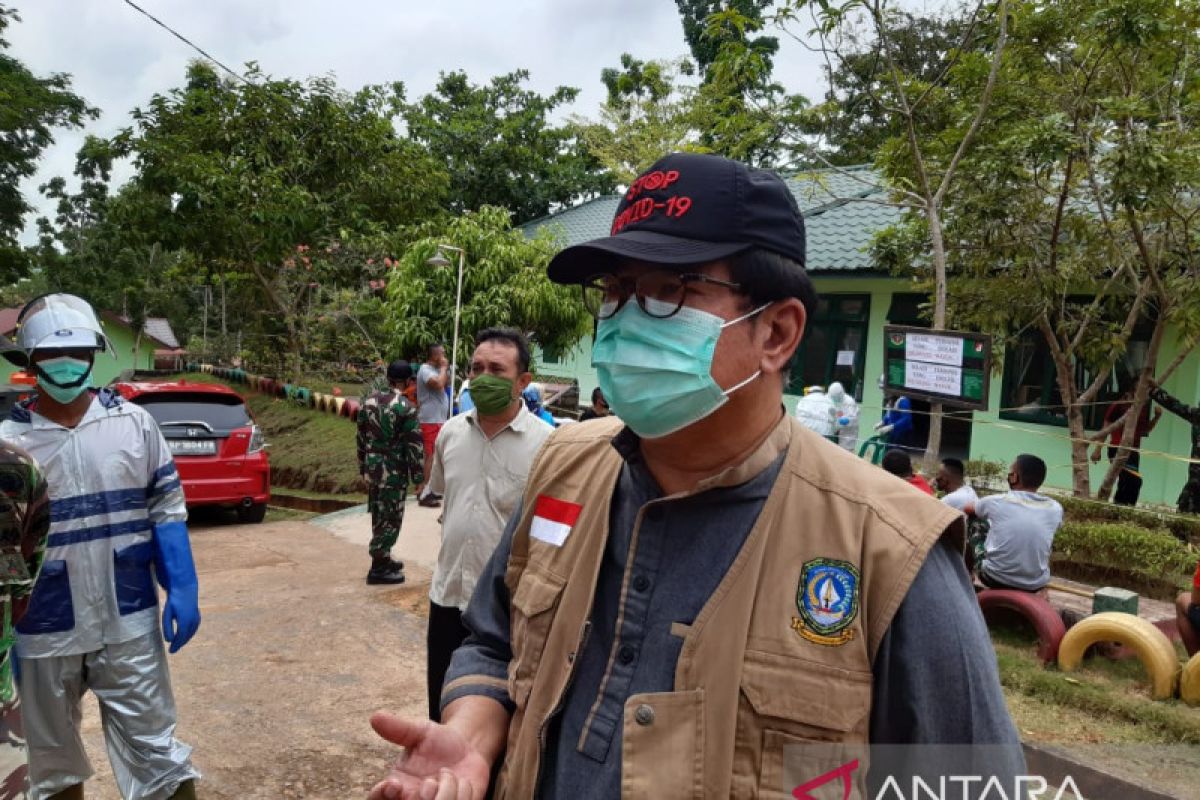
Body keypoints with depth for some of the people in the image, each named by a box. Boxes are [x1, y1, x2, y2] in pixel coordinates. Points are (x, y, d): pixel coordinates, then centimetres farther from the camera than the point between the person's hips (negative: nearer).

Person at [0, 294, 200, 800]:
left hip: (129, 625, 0)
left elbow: (167, 507, 2)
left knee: (155, 751, 8)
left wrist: (182, 589, -5)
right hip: (43, 636, 1)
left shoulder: (133, 423, -2)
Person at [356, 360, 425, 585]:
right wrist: (418, 474, -6)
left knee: (378, 516, 18)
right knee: (390, 519, 2)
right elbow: (414, 445, -14)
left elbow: (361, 438, 11)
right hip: (394, 471, -7)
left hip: (372, 467, 7)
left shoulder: (369, 401, 5)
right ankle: (378, 568, 7)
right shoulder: (406, 408, -16)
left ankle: (383, 559, 30)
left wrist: (363, 467, 20)